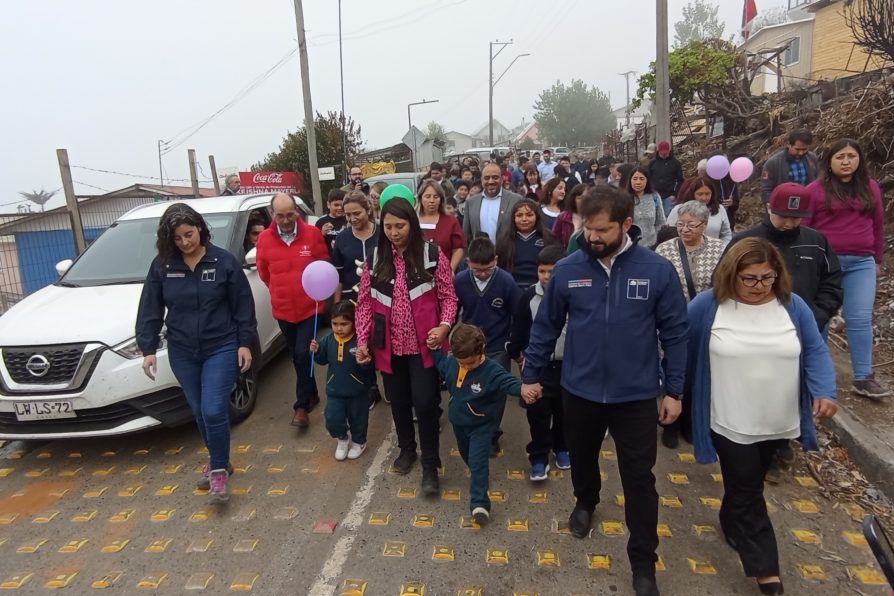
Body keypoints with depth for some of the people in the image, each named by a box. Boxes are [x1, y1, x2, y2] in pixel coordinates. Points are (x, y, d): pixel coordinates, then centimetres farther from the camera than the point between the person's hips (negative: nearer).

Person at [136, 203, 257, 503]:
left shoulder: (224, 261, -8)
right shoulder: (161, 265, -1)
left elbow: (243, 306, -4)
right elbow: (150, 309, 4)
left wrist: (245, 343, -6)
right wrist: (148, 348, 0)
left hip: (221, 348, -3)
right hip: (182, 352, 4)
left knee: (214, 411, -10)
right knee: (199, 412, 14)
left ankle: (218, 471, 8)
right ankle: (218, 461, 34)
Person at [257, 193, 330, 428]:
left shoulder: (312, 233, -9)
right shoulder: (264, 239, -4)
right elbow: (264, 272, 11)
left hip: (310, 307, -3)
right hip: (283, 309, 3)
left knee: (303, 355, -6)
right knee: (297, 356, 15)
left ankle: (302, 406, 6)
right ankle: (311, 395, 33)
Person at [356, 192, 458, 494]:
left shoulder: (433, 255, -7)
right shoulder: (374, 260, 1)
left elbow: (448, 296, -3)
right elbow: (365, 302, 4)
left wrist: (444, 326, -19)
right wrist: (362, 340, -3)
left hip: (424, 344, -3)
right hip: (389, 346, 3)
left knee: (425, 403, -3)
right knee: (398, 401, 16)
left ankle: (430, 466, 14)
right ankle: (406, 448, 41)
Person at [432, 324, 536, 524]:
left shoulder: (492, 371, -27)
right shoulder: (451, 363, -12)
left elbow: (508, 382, -36)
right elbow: (441, 361, 11)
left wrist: (523, 389, -57)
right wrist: (435, 348, -2)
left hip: (481, 425, -6)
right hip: (458, 422, 6)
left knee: (478, 462, -11)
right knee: (467, 456, 27)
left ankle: (479, 503, -7)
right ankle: (478, 478, 54)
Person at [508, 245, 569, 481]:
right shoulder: (529, 296, -5)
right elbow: (519, 327, 5)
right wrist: (515, 353, 10)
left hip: (567, 364, 0)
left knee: (564, 411, 15)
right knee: (537, 412, 1)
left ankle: (561, 448, 38)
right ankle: (539, 457, 15)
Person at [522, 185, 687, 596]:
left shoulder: (657, 270, -11)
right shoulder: (567, 270, -9)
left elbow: (674, 332, -4)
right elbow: (545, 326, 1)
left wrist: (674, 389, -2)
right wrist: (531, 374, 4)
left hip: (637, 395, -1)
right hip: (579, 390, 2)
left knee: (639, 479, 8)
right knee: (582, 457, 24)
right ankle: (585, 502, 56)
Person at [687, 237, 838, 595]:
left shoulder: (792, 306, -4)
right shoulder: (707, 306, -13)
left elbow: (815, 351, 0)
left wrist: (825, 391, -16)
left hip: (777, 422, 4)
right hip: (729, 423, -3)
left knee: (746, 486, 23)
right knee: (748, 494, 4)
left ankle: (731, 524, 48)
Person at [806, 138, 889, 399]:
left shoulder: (871, 188, 9)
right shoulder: (816, 189, -4)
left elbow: (878, 224, 15)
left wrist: (878, 259, 17)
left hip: (861, 263, 3)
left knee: (861, 319, -1)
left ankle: (863, 378, 4)